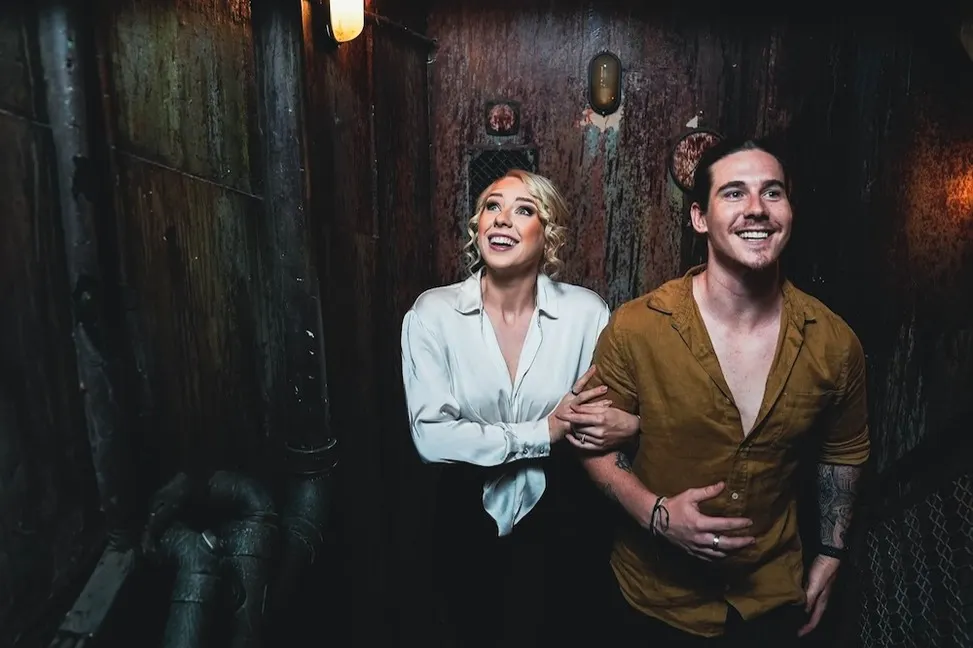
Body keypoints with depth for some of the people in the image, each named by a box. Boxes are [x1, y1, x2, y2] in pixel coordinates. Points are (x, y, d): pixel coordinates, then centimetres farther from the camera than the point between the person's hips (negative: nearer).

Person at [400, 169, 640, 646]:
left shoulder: (586, 312, -15)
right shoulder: (433, 313, -16)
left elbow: (621, 410, -7)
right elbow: (430, 434, -21)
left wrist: (629, 423, -30)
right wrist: (544, 433, -25)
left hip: (551, 517, 0)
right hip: (469, 517, 1)